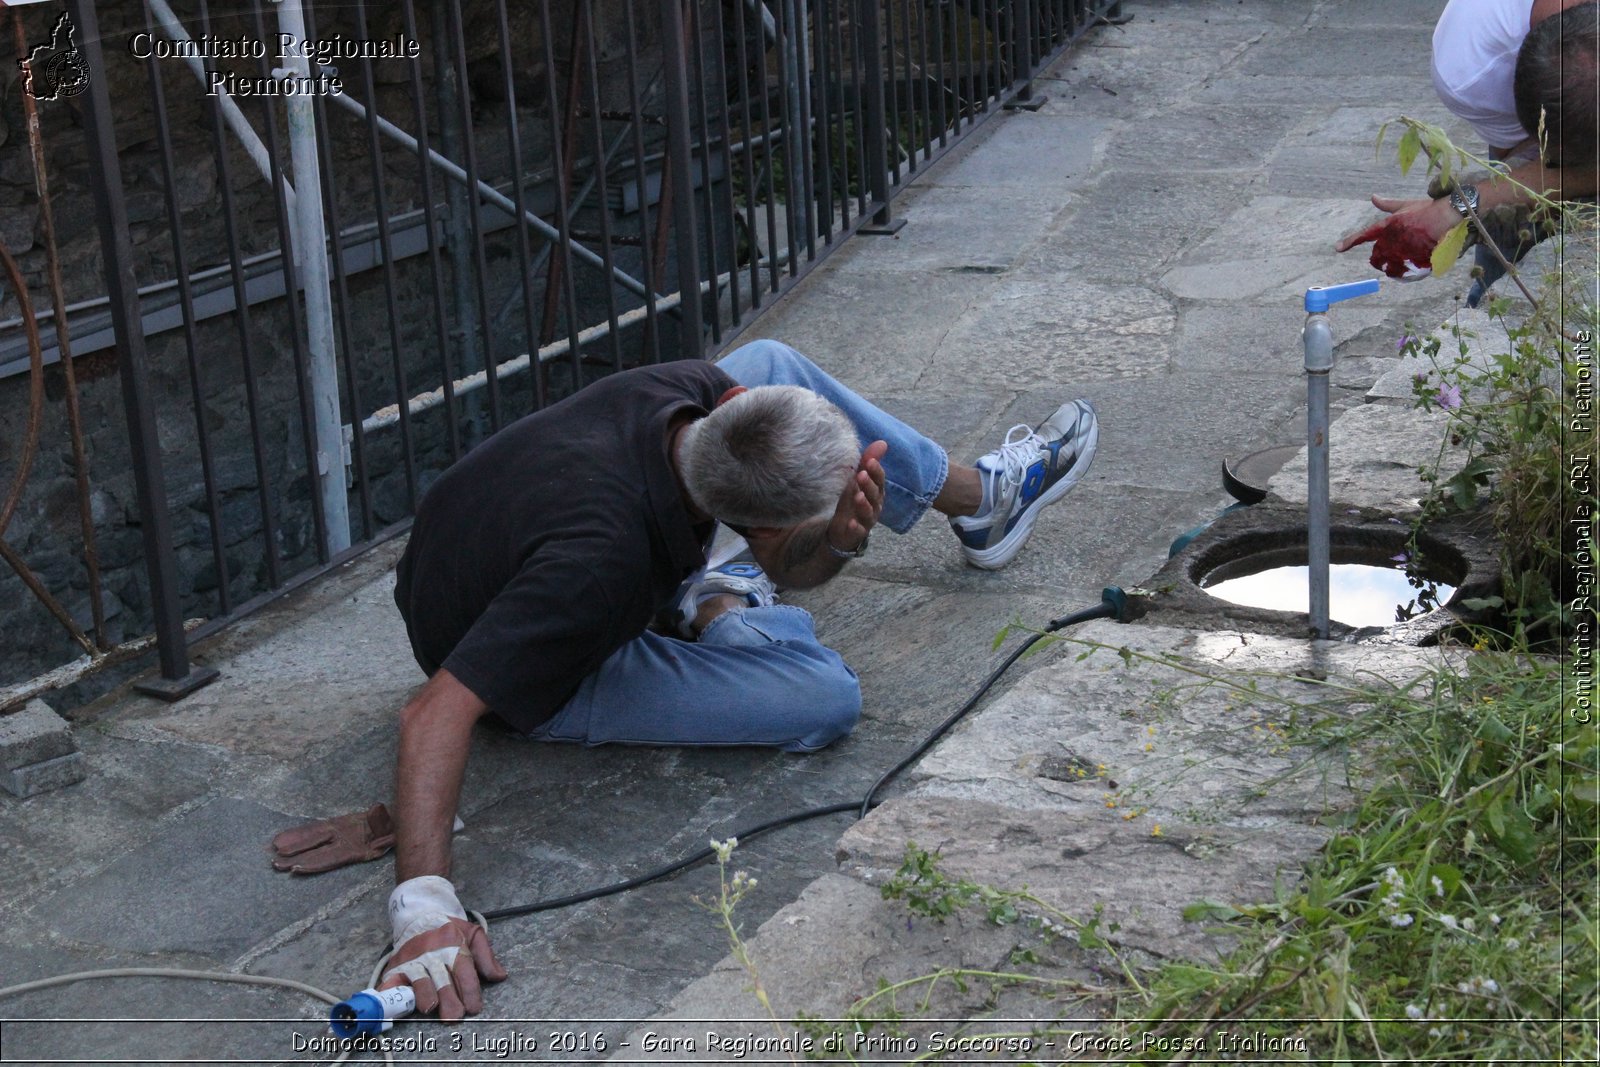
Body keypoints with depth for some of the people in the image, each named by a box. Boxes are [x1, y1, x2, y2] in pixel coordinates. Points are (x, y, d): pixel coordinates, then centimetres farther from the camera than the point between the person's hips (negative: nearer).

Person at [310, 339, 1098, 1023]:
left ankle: (981, 499, 22)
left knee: (771, 360, 1)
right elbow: (436, 713, -46)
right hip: (542, 679, -6)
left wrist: (835, 542, -31)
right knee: (828, 697, -21)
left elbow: (783, 565, -10)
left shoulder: (701, 393, -23)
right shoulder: (597, 561, -44)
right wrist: (423, 905, -53)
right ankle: (712, 615, 12)